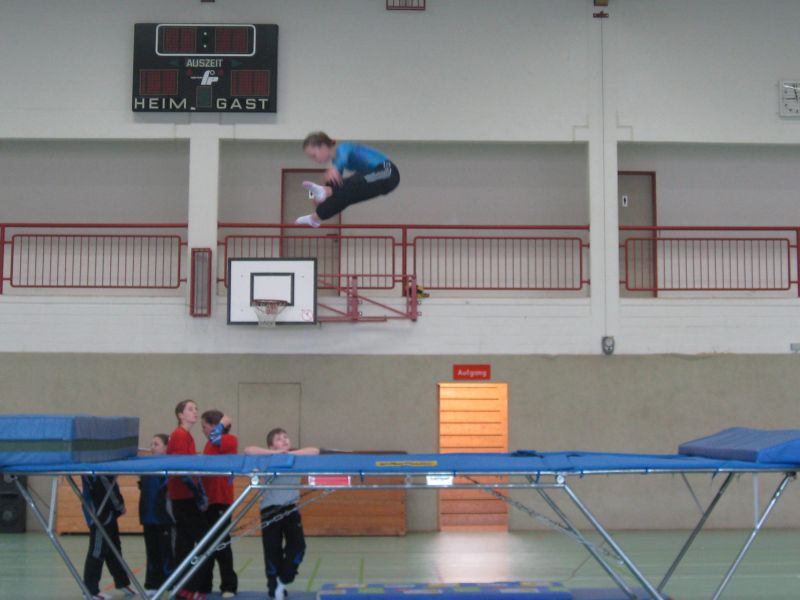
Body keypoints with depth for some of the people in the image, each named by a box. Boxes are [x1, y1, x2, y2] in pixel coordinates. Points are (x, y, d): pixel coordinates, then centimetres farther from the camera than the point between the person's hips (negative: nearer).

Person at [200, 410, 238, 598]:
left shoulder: (230, 440, -9)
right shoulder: (209, 444, 15)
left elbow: (215, 438, -29)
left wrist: (223, 422, -12)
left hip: (221, 500, -8)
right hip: (207, 499, 8)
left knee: (221, 544, -2)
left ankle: (229, 586, 8)